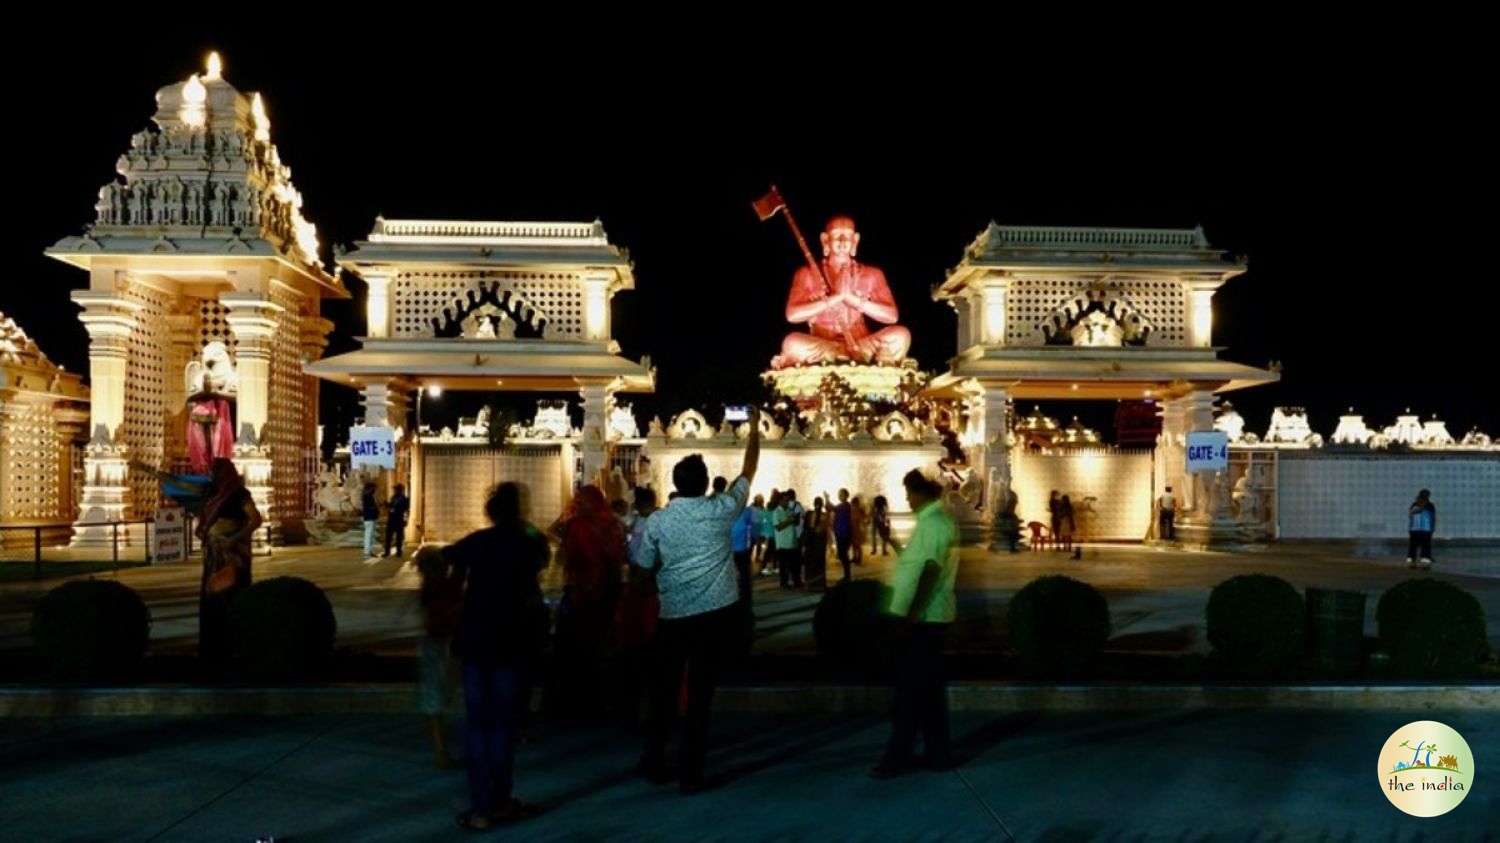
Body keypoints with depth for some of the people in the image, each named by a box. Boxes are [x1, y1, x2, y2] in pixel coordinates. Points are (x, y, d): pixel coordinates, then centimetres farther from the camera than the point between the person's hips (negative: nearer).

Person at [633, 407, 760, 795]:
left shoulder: (657, 521, -2)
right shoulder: (722, 510, -3)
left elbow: (643, 568, 3)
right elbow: (748, 471, 9)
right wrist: (754, 428, 20)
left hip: (673, 615, 1)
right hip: (717, 614, -1)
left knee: (665, 688, 15)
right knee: (701, 693, 3)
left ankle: (653, 761, 24)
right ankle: (690, 773, 7)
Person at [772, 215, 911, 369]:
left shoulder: (871, 274, 10)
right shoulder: (807, 274, 5)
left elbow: (891, 315, -3)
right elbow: (792, 314, -10)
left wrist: (852, 298, -14)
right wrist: (835, 297, -16)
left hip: (862, 348, 2)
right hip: (820, 349, -2)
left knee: (900, 335, -26)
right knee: (792, 342, -35)